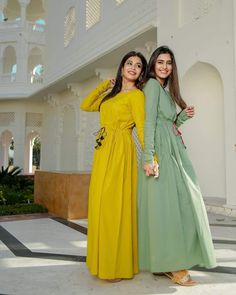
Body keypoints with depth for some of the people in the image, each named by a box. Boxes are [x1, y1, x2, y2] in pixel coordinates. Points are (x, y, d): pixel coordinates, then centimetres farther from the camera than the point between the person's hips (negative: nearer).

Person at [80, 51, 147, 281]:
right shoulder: (112, 95, 21)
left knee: (114, 204, -8)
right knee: (100, 204, 9)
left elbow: (141, 128, -10)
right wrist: (104, 86, 23)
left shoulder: (136, 95, -1)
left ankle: (118, 266, 5)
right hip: (103, 152, 8)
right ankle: (104, 262, 21)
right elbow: (85, 105, 26)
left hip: (119, 151, -8)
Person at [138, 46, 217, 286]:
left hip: (174, 151, 9)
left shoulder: (166, 89, 24)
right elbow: (149, 122, -14)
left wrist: (183, 116, 7)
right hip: (160, 152, -9)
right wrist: (148, 156, -21)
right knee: (166, 204, -9)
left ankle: (171, 262, 17)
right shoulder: (152, 84, -3)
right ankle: (172, 265, -2)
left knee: (179, 201, 7)